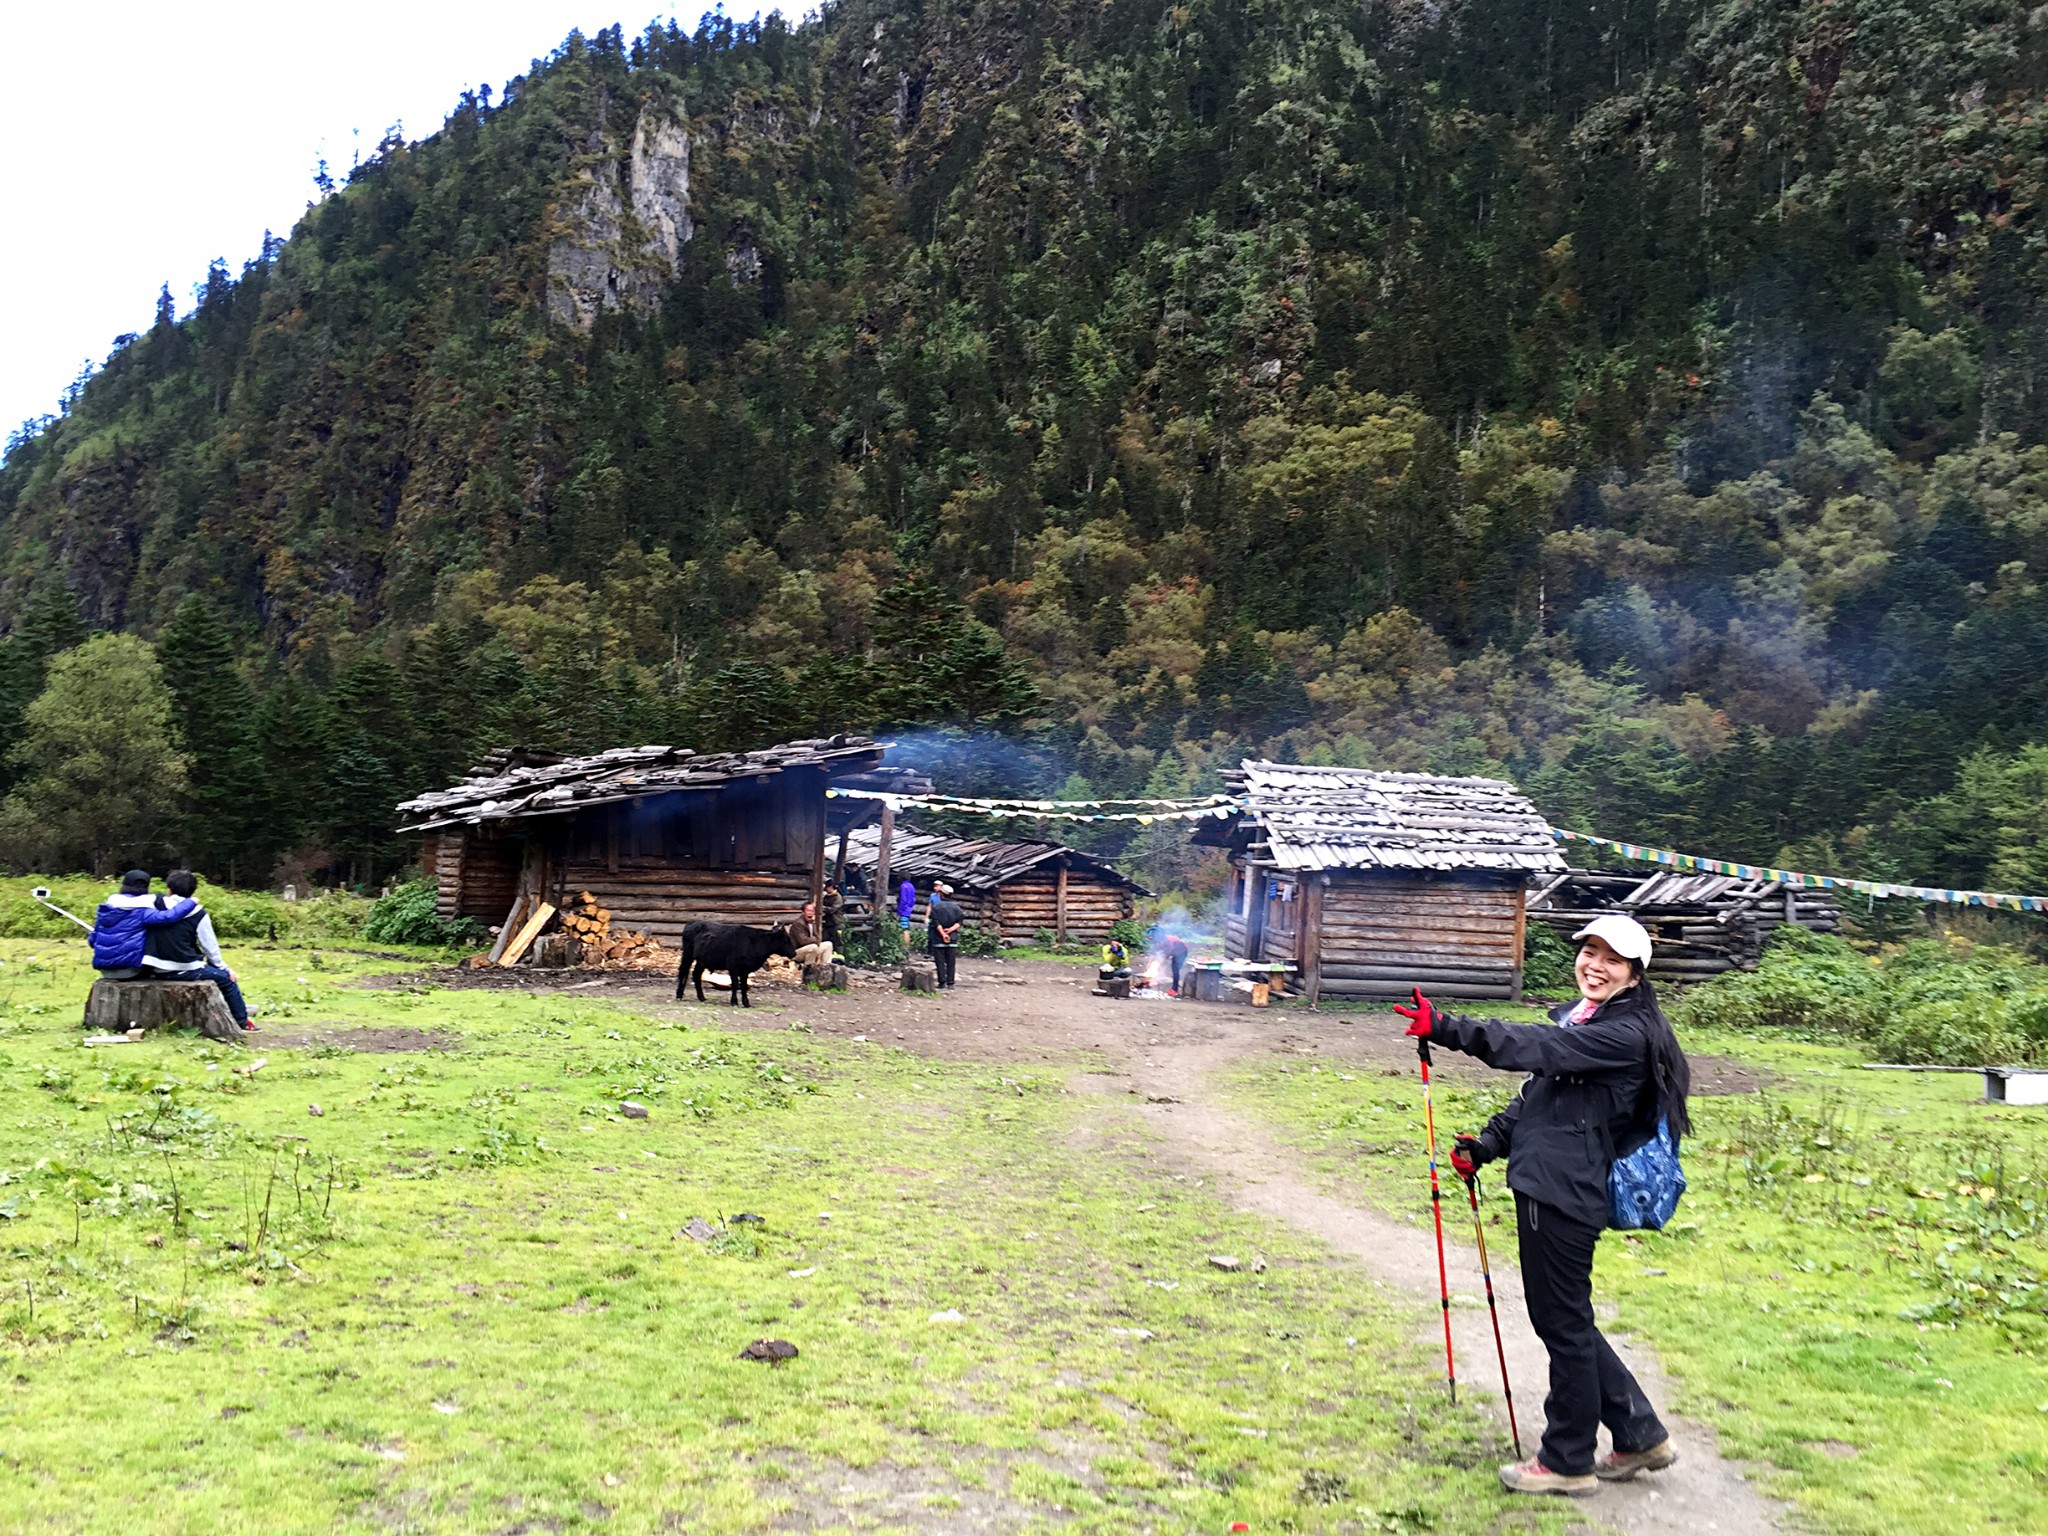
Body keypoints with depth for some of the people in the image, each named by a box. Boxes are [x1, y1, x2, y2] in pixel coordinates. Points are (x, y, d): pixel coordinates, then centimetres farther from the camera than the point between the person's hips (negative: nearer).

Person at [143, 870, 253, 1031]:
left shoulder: (157, 905, 1)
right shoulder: (198, 914, -6)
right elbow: (210, 947, 0)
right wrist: (224, 967, 14)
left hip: (158, 971, 5)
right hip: (185, 971, -5)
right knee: (227, 978, 16)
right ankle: (243, 1022, 23)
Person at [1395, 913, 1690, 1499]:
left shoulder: (1626, 1034, -15)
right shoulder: (1578, 1018, 15)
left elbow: (1534, 1049, -27)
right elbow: (1539, 1091, 21)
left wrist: (1446, 1028, -32)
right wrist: (1487, 1145, 11)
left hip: (1565, 1196, -10)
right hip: (1543, 1187, 10)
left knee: (1564, 1323, 4)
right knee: (1563, 1320, 19)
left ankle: (1568, 1460, 21)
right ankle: (1639, 1434, 33)